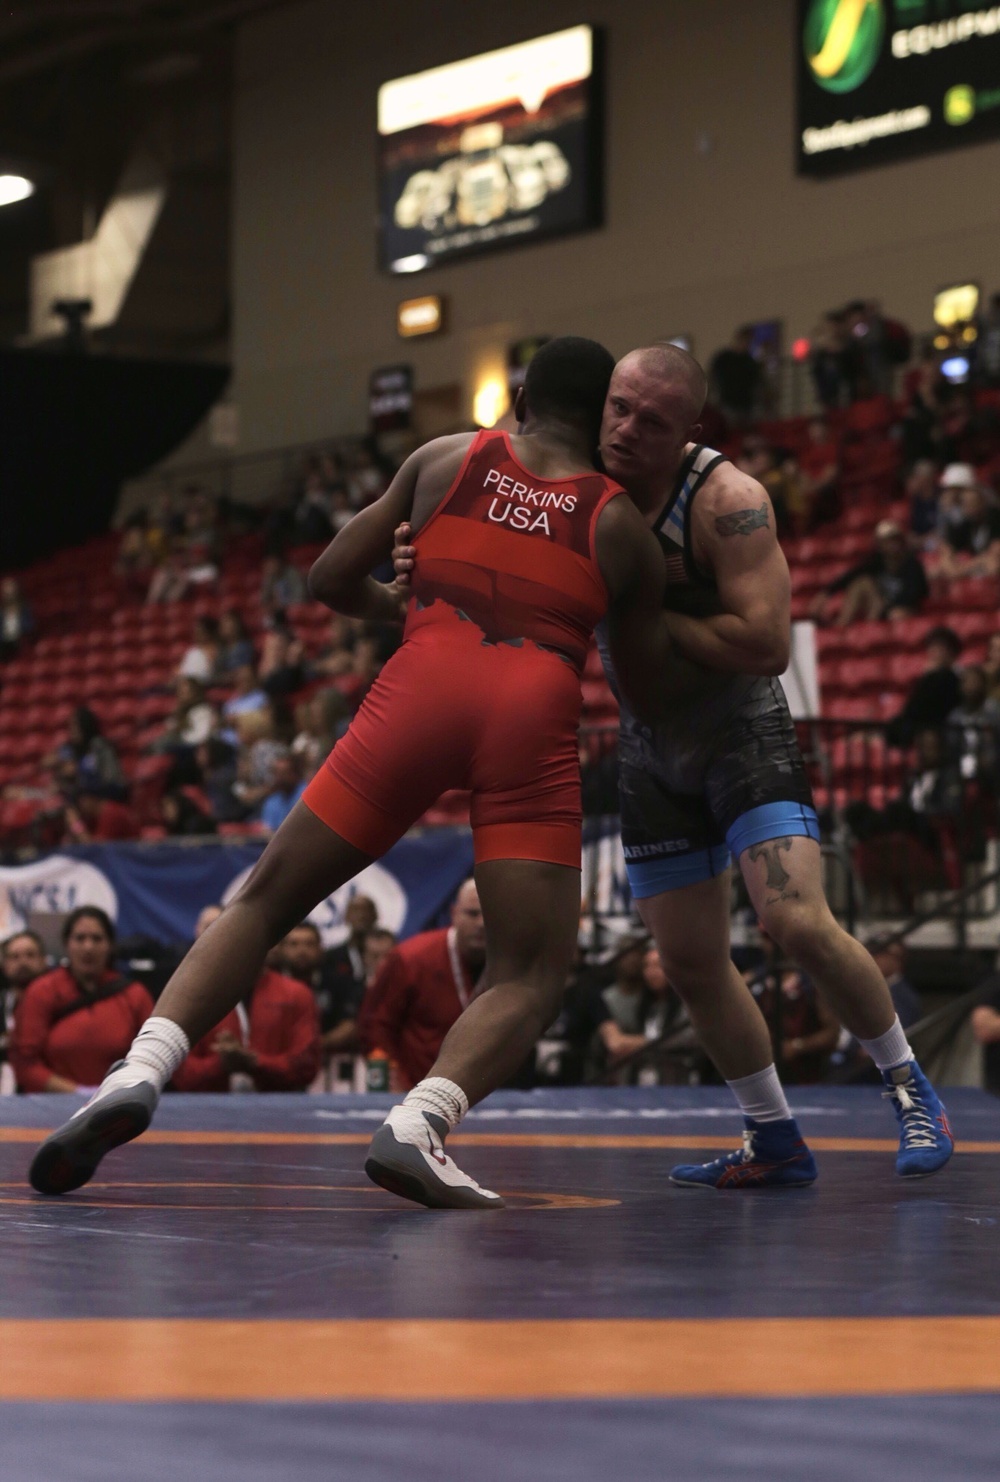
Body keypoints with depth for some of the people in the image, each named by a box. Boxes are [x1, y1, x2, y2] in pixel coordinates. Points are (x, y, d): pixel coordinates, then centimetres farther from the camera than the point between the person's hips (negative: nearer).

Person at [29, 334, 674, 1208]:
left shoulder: (446, 459, 19)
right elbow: (652, 696, 20)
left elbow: (331, 580, 21)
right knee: (530, 975, 1)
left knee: (267, 902, 11)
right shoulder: (622, 523, 17)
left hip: (423, 686, 1)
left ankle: (141, 1070, -8)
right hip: (536, 714, -1)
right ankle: (420, 1122, -26)